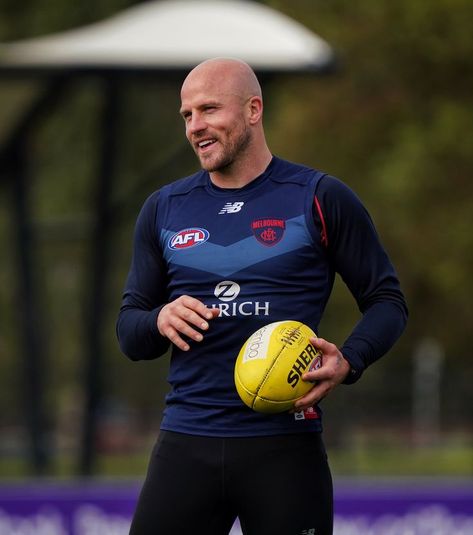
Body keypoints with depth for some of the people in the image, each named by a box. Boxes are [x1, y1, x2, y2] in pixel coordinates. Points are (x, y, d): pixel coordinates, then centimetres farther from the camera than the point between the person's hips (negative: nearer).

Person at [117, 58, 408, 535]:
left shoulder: (320, 199, 1)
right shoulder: (164, 209, 12)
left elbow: (386, 300, 5)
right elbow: (128, 330, 15)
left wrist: (349, 362, -15)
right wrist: (160, 321, -8)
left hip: (283, 446, -3)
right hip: (186, 439, 3)